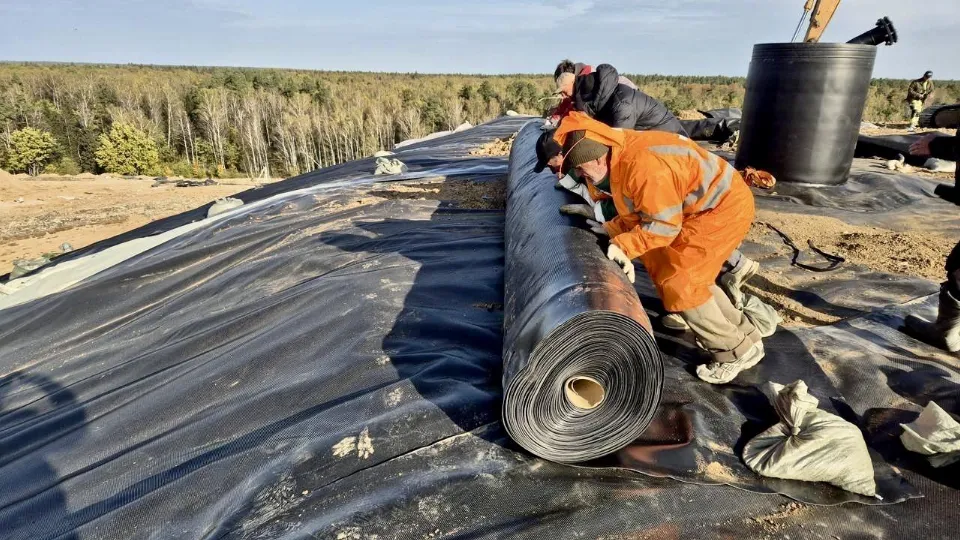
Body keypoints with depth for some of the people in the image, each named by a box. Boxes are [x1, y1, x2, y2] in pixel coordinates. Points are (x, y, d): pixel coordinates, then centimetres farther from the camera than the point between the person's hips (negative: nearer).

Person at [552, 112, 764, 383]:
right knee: (689, 275, 17)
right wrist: (611, 229, 1)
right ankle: (742, 333, 30)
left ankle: (736, 351, 9)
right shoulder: (623, 153, 1)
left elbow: (664, 224, -25)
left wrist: (623, 246, -21)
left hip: (724, 207, -10)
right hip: (707, 205, 10)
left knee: (677, 282, -7)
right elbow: (644, 208, 9)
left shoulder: (642, 165, -31)